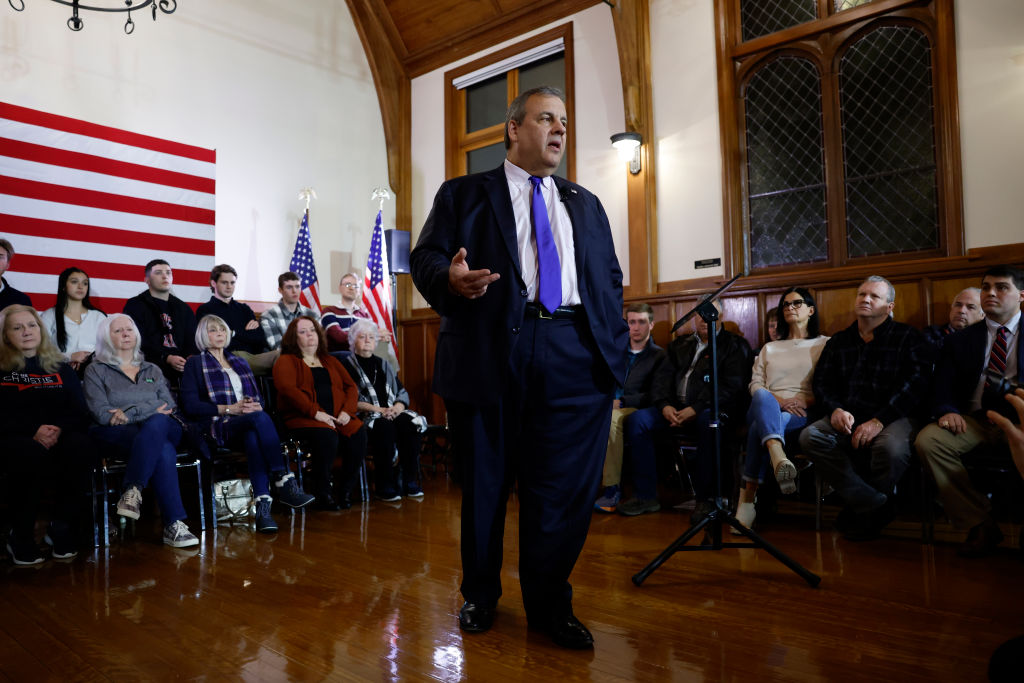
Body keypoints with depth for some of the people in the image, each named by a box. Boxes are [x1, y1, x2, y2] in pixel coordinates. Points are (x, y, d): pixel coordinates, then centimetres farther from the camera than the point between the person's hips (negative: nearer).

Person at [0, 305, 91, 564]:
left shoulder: (61, 368, 20)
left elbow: (80, 412, 10)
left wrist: (60, 428, -12)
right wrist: (33, 431, -18)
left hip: (59, 438, 2)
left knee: (79, 445, -34)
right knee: (30, 453, -39)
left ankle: (61, 528, -21)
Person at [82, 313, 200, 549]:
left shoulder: (152, 370, 25)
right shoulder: (96, 370, 16)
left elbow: (169, 405, 7)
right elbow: (100, 413, -1)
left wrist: (130, 412, -9)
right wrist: (150, 410, -6)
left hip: (163, 428, 3)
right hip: (119, 435, -3)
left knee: (157, 423, -39)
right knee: (163, 452, -38)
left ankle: (133, 490, -41)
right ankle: (173, 524, -41)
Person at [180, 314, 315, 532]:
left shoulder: (240, 362, 29)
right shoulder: (195, 364, 14)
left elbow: (259, 398, 24)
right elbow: (190, 406, 1)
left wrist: (255, 405, -2)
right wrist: (230, 409, -9)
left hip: (250, 424, 4)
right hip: (219, 426, -3)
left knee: (253, 438, -37)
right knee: (260, 418, -37)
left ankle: (263, 506, -49)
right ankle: (284, 483, -42)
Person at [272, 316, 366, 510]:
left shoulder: (330, 361, 26)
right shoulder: (287, 361, 10)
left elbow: (351, 386, 18)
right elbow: (287, 389, -9)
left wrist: (347, 410, -3)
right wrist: (316, 412, -19)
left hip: (338, 417, 5)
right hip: (302, 418, -4)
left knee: (358, 435, -27)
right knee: (327, 437, -36)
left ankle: (346, 492, -14)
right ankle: (323, 496, -22)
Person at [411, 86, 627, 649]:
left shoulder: (586, 206, 25)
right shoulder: (463, 194, 14)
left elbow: (611, 278, 19)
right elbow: (425, 257, 4)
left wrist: (613, 348, 6)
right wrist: (450, 278, -20)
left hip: (575, 359, 3)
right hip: (489, 352, -2)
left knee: (563, 488, 2)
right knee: (483, 484, 8)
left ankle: (549, 607, 20)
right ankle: (479, 596, 28)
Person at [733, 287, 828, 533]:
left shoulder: (824, 344, 20)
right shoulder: (769, 348, 30)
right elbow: (755, 384, 14)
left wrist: (805, 401, -12)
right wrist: (777, 400, -7)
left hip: (803, 413, -2)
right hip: (768, 408, 2)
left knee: (760, 427, -38)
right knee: (763, 397, -40)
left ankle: (748, 497, -41)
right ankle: (778, 459, -64)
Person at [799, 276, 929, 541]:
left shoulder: (908, 338, 6)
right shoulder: (838, 342, 19)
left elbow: (915, 383, -8)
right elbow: (821, 383, 13)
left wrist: (879, 420, -21)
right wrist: (835, 409, -11)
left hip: (892, 417, -3)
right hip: (846, 419, 4)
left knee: (892, 447, -37)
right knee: (810, 437, -26)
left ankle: (863, 510, -7)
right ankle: (876, 505, -18)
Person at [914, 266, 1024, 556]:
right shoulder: (959, 341, 18)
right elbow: (942, 390, 12)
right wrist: (947, 412, -12)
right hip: (975, 420, 3)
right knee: (928, 440, -27)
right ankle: (980, 525, -15)